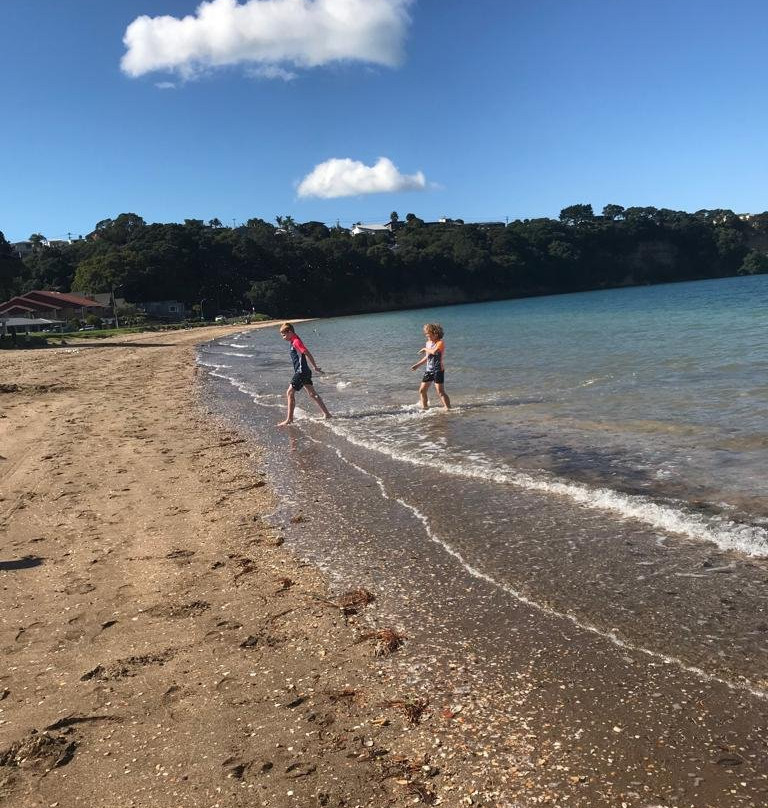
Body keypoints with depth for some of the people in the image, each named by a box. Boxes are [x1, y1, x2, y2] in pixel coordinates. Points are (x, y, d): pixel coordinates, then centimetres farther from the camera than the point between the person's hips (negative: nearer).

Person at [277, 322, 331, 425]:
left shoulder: (296, 342, -16)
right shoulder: (294, 342, 13)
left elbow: (308, 354, -20)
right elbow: (306, 354, 20)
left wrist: (315, 367, -16)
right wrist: (315, 366, 23)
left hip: (301, 372, -10)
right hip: (304, 372, 10)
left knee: (290, 393, -8)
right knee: (312, 394, 15)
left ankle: (289, 419, -6)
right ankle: (326, 414, 20)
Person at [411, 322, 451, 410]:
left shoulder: (440, 343, -12)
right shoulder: (428, 343, 12)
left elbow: (434, 351, -33)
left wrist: (425, 349, -17)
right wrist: (417, 365, 23)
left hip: (438, 370, -8)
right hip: (429, 370, 8)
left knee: (440, 392, -13)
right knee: (422, 390, 9)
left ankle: (448, 409, -9)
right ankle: (425, 408, 23)